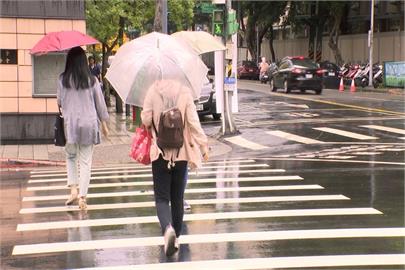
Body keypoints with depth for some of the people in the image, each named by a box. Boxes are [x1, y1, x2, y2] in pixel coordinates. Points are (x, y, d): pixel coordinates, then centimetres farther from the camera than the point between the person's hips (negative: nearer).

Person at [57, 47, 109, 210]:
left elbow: (59, 102, 2)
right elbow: (100, 103, 4)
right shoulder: (92, 80, -2)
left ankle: (73, 190, 5)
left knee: (71, 157, 18)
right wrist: (104, 123, 15)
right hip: (89, 124, 0)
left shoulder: (63, 79, -5)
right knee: (86, 161, 5)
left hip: (69, 123, 0)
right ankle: (82, 196, 4)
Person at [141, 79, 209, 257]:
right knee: (177, 197, 15)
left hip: (160, 152, -2)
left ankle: (168, 228, -26)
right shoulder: (184, 92, -6)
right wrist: (203, 144, -3)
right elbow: (193, 120, -9)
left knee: (161, 197, 1)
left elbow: (146, 119, -7)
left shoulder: (153, 90, -7)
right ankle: (176, 238, 21)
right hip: (181, 152, 2)